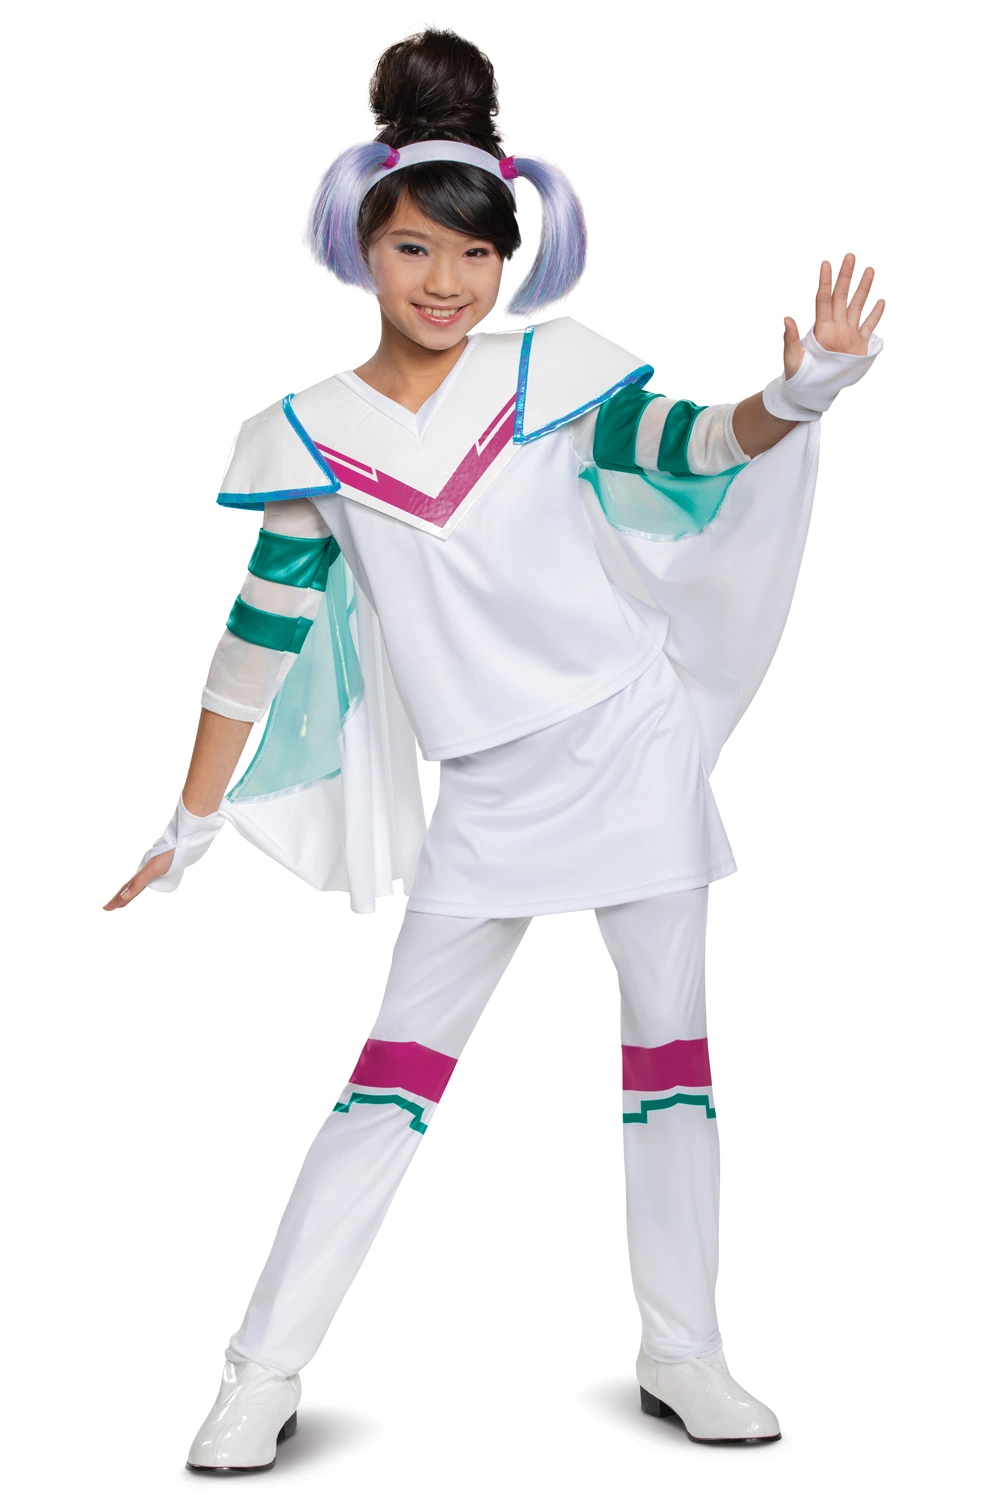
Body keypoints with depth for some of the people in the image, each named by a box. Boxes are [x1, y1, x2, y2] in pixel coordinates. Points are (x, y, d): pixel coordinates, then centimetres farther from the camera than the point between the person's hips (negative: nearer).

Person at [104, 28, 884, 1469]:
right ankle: (263, 1374, 7)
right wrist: (192, 826, 8)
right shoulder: (314, 435, 0)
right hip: (485, 795, 0)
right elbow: (263, 632, 5)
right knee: (394, 1073, -1)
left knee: (670, 1046, 4)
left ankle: (684, 1355, 18)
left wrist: (796, 394, -34)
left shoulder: (551, 373, 0)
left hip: (634, 744, 0)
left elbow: (691, 443, -11)